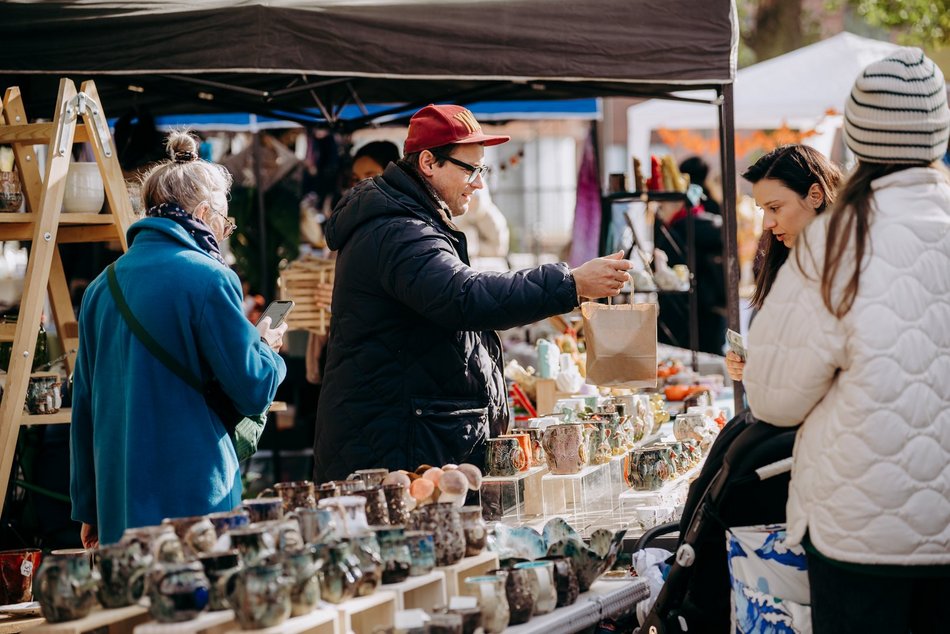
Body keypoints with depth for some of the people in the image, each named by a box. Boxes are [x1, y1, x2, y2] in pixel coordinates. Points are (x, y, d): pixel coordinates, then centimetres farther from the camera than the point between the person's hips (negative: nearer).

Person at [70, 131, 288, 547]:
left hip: (117, 499, 6)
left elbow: (83, 404, 14)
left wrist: (88, 508, 20)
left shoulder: (102, 287, 9)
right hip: (193, 495, -6)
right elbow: (252, 390, -7)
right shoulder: (208, 279, -10)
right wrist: (268, 349, 17)